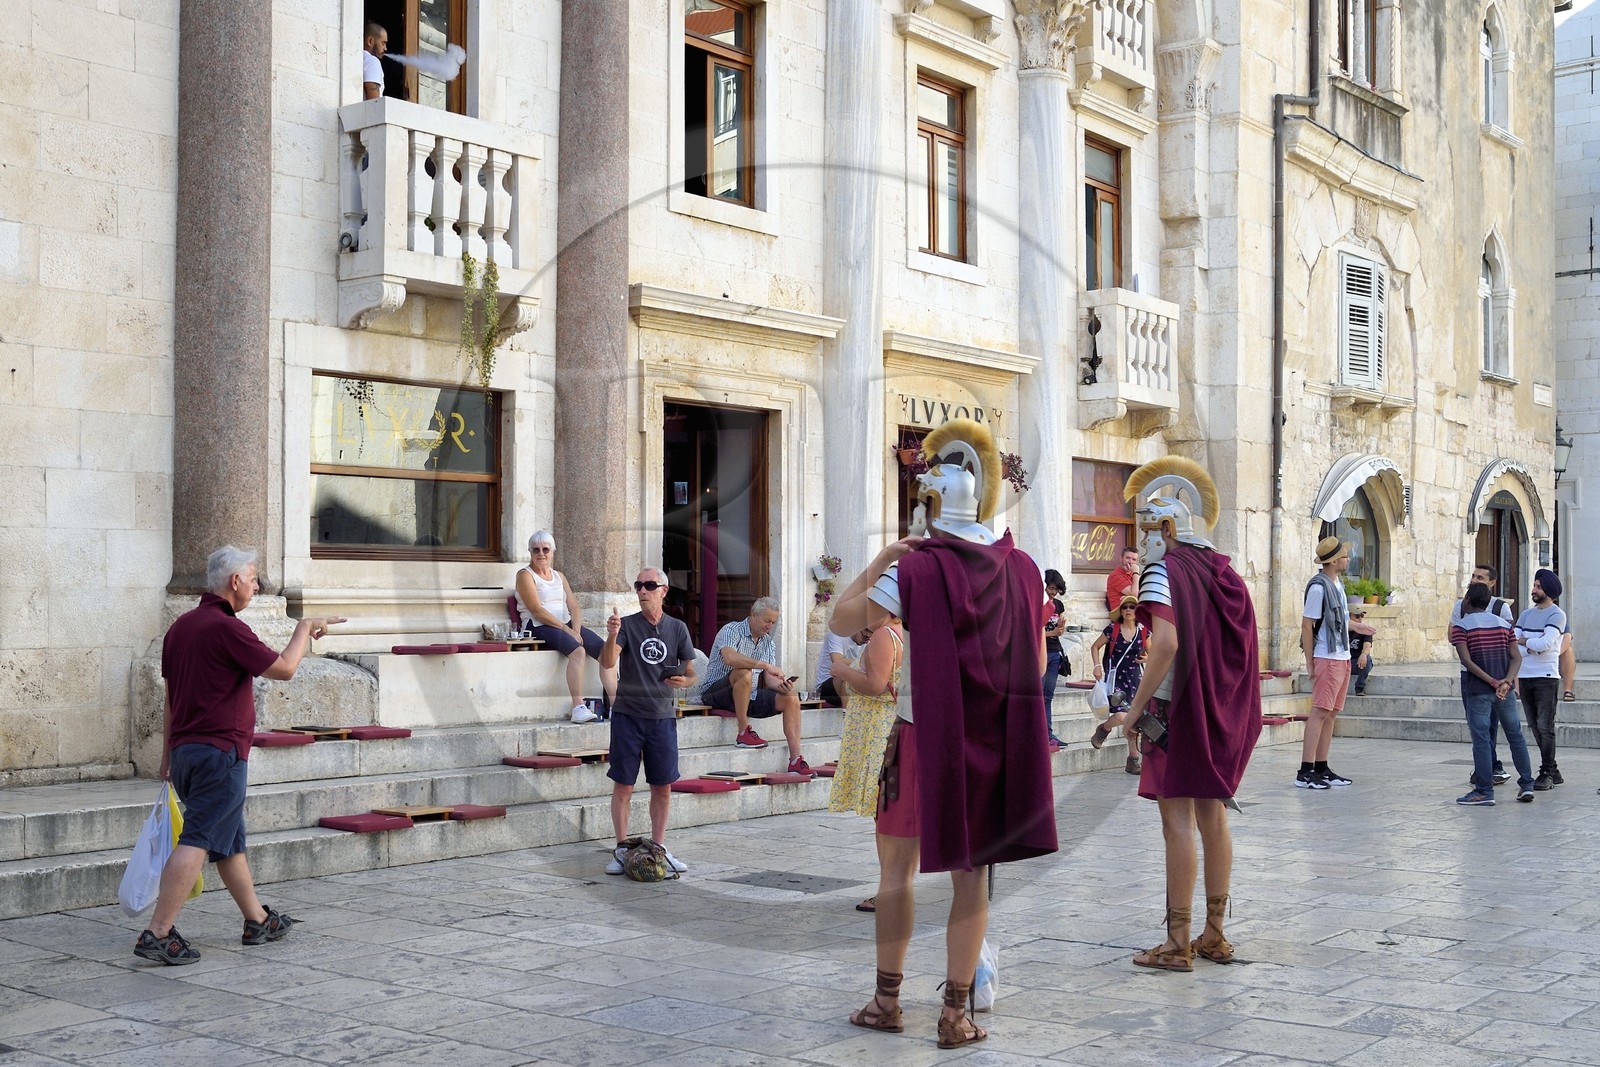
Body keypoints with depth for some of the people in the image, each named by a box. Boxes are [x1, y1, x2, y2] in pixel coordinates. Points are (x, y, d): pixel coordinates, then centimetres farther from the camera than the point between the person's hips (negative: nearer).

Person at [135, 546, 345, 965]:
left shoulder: (181, 626, 13)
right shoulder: (227, 628, -16)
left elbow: (171, 698, 18)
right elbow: (283, 668, -11)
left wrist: (168, 755, 24)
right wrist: (305, 628, 5)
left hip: (185, 751, 10)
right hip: (219, 753, -10)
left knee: (230, 841, 18)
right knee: (196, 842, -10)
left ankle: (258, 921, 29)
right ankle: (158, 934, -13)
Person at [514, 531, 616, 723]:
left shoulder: (559, 576, 22)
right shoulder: (525, 575, 1)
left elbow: (574, 607, 12)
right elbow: (537, 610, -11)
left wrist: (576, 630, -8)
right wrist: (566, 629, -18)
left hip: (567, 624, 7)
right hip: (539, 627, -7)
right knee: (578, 651, -33)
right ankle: (578, 708, -37)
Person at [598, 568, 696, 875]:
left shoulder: (677, 628, 6)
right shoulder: (626, 625, -2)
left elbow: (691, 673, 9)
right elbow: (607, 663, -16)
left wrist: (684, 681, -14)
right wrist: (612, 636, -35)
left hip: (662, 715, 2)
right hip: (627, 714, -2)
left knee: (663, 787, 6)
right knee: (623, 785, 1)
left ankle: (658, 848, 18)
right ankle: (621, 849, 10)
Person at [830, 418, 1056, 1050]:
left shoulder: (916, 567, -12)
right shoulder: (1019, 568, 1)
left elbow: (841, 621, -7)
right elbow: (1037, 662, 10)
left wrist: (881, 558, 0)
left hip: (924, 735, -3)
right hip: (994, 739, 3)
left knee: (897, 867, 12)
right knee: (970, 872, 8)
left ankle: (887, 1001, 19)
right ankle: (956, 1014, 10)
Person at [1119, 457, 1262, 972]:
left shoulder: (1165, 571, -12)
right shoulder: (1223, 572, 10)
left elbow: (1167, 643, -26)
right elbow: (1240, 650, 13)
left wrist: (1136, 707, -19)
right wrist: (1226, 707, 19)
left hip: (1179, 710, -7)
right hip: (1223, 712, 8)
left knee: (1177, 818, -3)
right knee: (1212, 813, 13)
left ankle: (1178, 944, 0)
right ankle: (1214, 935, 20)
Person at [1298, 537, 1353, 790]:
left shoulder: (1336, 584, 13)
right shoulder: (1319, 586, -14)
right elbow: (1306, 625, -14)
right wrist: (1309, 663, -14)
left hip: (1343, 657, 9)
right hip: (1327, 658, -9)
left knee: (1331, 713, 10)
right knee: (1320, 713, -11)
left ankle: (1322, 769, 15)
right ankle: (1305, 772, -11)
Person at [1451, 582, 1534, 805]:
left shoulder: (1461, 626, -5)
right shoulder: (1504, 624, 10)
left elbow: (1466, 660, -15)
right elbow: (1517, 657, 0)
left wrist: (1492, 682, -16)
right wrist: (1506, 682, -12)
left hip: (1477, 690, -4)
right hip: (1505, 690, 5)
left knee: (1481, 740, -2)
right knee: (1515, 736, 14)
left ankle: (1484, 792, -3)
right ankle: (1527, 785, 16)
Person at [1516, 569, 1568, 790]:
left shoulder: (1557, 615, -5)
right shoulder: (1526, 614, 14)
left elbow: (1545, 643, -18)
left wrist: (1523, 641, -4)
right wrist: (1532, 647, -12)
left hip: (1546, 677, -7)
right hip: (1525, 677, 7)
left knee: (1545, 727, -8)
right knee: (1534, 727, 9)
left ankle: (1546, 773, -4)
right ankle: (1553, 771, 17)